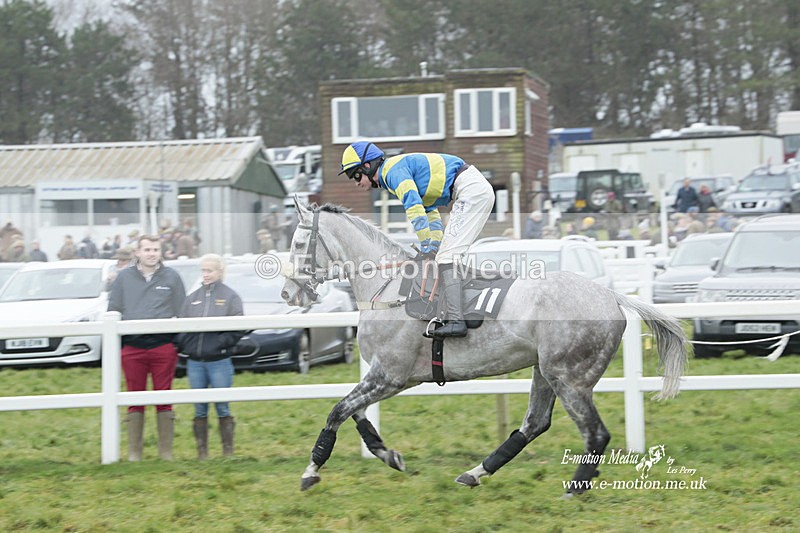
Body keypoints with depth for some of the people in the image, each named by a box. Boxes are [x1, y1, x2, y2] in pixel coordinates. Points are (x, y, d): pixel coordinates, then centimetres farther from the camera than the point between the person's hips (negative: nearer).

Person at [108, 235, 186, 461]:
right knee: (135, 401, 4)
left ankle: (166, 451, 8)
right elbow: (113, 312, 11)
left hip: (164, 347, 0)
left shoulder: (171, 277, 7)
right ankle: (134, 453, 9)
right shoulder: (124, 277, 8)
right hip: (132, 347, 1)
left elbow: (181, 313, 9)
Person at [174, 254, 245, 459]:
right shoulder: (192, 298, 12)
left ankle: (228, 452, 7)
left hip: (219, 361, -3)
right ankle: (202, 454, 12)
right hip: (195, 363, 4)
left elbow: (237, 328, -6)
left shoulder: (230, 296, 1)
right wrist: (183, 345, -7)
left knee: (222, 408, 1)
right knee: (200, 410, 7)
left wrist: (221, 343, -17)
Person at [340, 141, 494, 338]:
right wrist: (435, 250, 16)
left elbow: (415, 210, -20)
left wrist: (427, 251, -18)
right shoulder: (401, 173, 23)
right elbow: (430, 212, 24)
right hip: (480, 189, 10)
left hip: (471, 189, -10)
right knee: (445, 255, 13)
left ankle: (455, 321, -21)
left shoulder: (393, 170, -9)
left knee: (447, 256, -14)